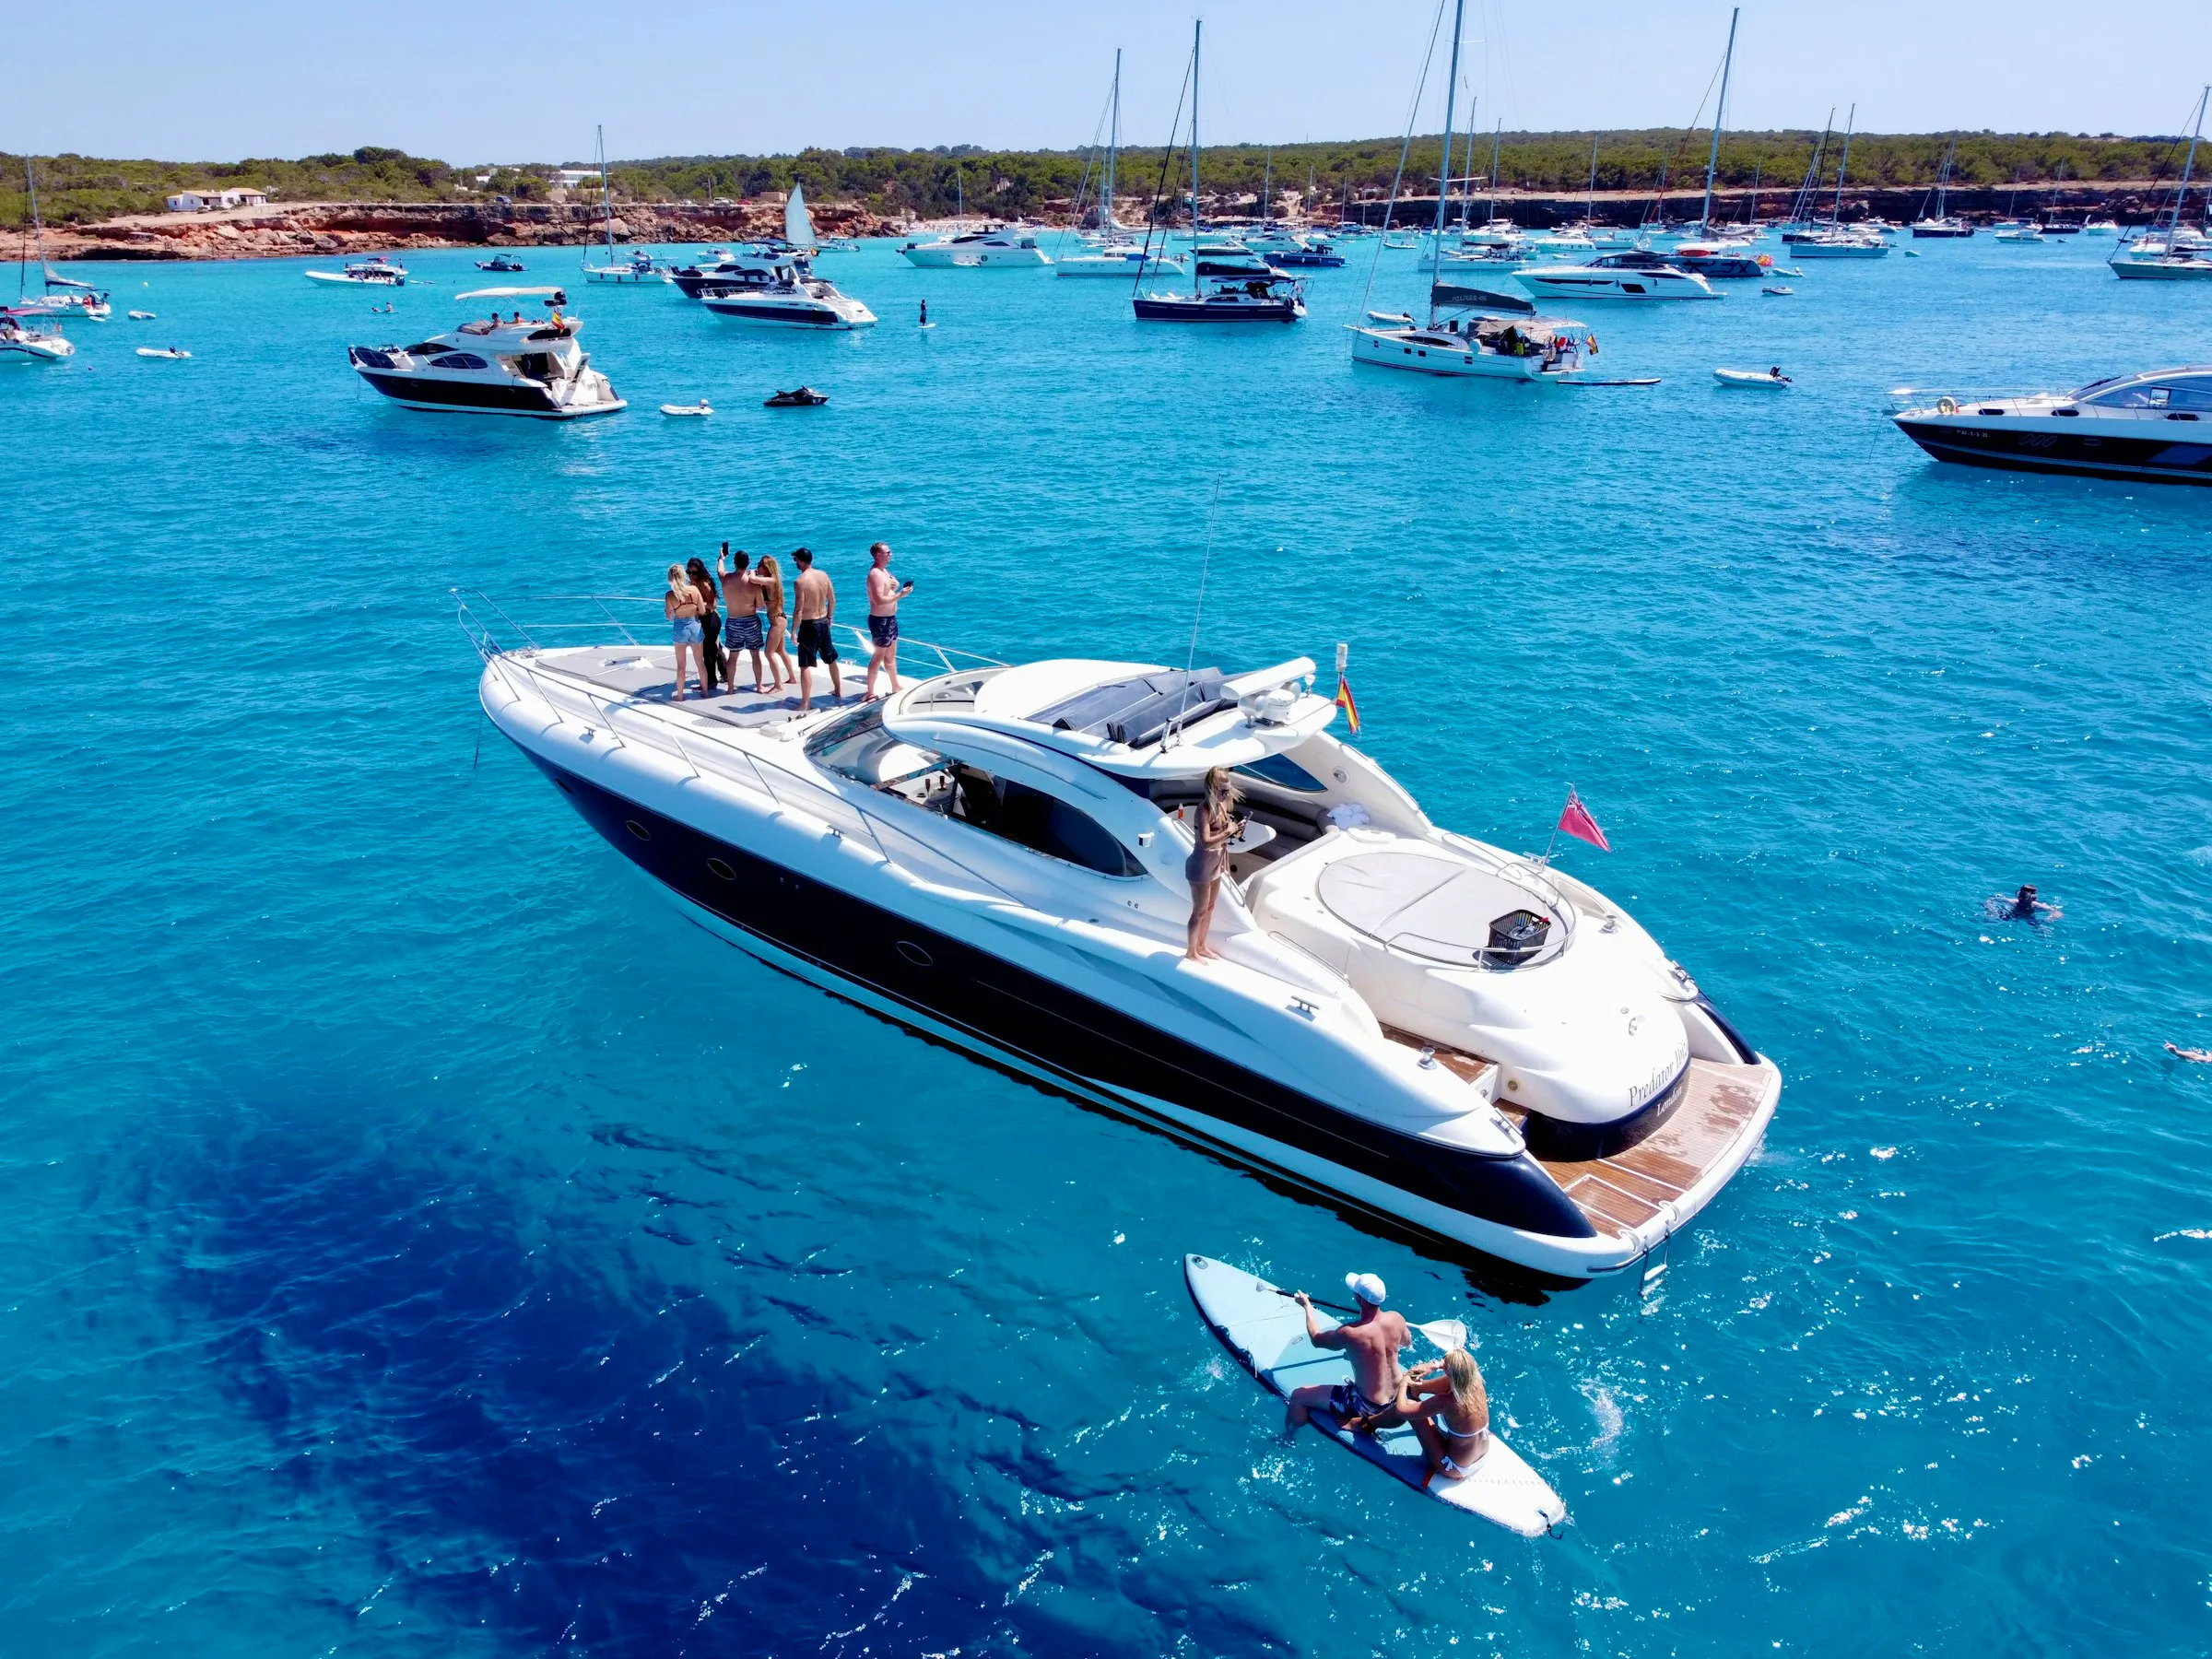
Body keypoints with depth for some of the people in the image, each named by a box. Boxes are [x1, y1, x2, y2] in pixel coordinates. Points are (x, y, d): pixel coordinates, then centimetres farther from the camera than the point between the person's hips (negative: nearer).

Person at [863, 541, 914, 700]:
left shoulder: (884, 570, 11)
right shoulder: (875, 574, -20)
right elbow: (879, 600, -28)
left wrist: (896, 586, 3)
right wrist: (901, 594, -26)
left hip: (890, 618, 10)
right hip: (880, 621, -10)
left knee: (891, 655, 20)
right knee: (878, 657, -2)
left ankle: (895, 687, 33)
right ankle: (870, 692, 6)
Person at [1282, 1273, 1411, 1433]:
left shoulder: (1350, 1333, -30)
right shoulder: (1396, 1318, -16)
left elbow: (1316, 1339, -9)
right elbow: (1408, 1342, 9)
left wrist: (1307, 1306, 4)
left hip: (1367, 1406, -6)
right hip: (1397, 1395, 6)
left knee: (1298, 1396, 4)